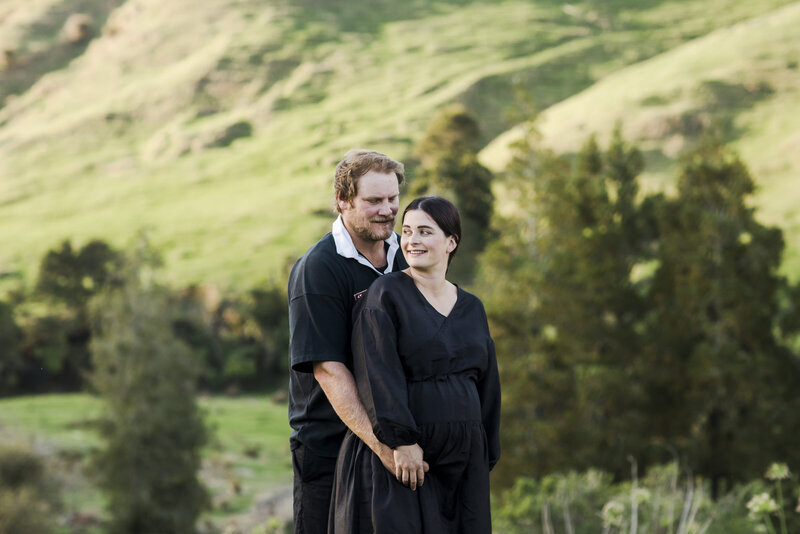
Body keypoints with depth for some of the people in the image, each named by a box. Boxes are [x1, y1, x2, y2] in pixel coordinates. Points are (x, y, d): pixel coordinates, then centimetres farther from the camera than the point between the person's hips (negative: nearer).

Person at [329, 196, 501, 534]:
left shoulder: (471, 308, 13)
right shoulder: (385, 295, -4)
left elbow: (485, 386, 16)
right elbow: (379, 376, -14)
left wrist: (485, 459, 12)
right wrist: (403, 441, -22)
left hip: (461, 460, 5)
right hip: (396, 455, -5)